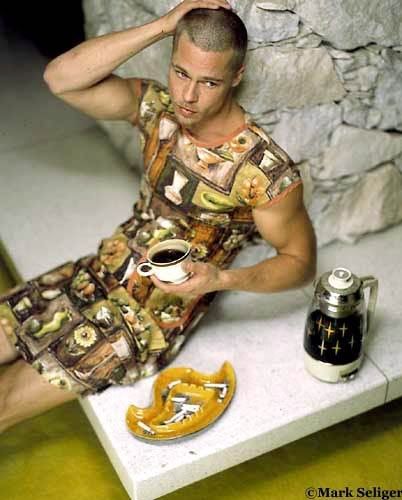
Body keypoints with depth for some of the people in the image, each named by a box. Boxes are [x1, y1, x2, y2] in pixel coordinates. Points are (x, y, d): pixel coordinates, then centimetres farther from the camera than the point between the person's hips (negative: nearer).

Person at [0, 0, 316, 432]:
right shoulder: (157, 107, -7)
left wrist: (220, 279, -27)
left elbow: (300, 262, -10)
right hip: (99, 274, 6)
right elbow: (60, 78, -17)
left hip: (158, 314, -5)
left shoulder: (266, 170, -21)